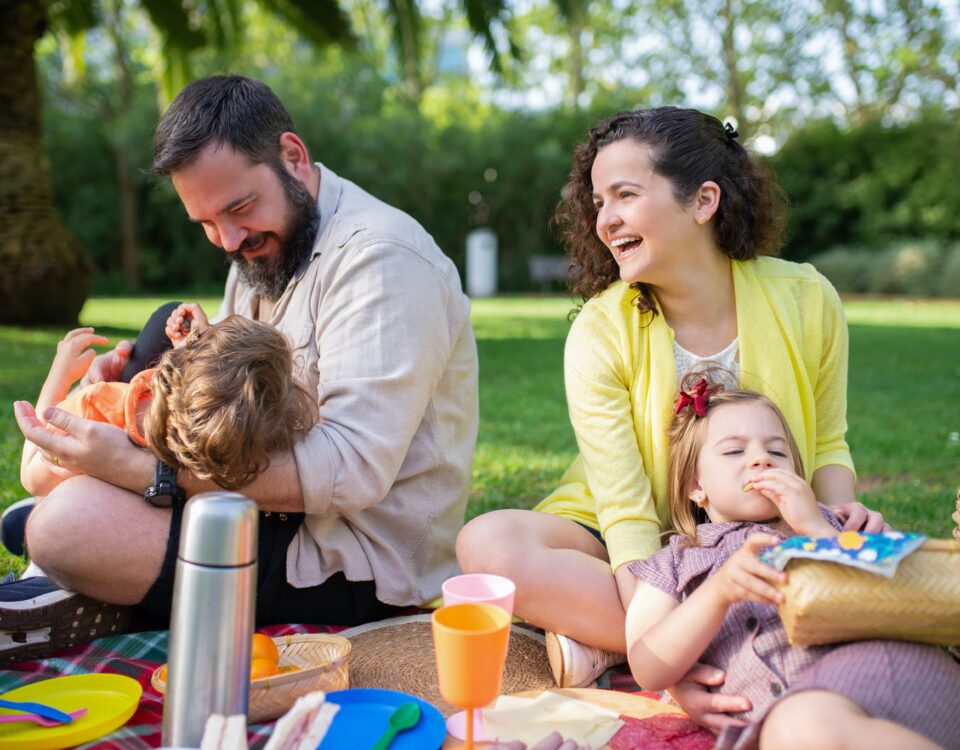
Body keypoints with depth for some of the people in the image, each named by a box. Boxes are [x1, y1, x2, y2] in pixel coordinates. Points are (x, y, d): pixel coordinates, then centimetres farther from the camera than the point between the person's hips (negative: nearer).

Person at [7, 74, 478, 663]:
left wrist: (145, 470, -31)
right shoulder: (263, 249, 13)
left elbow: (352, 469, -29)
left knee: (70, 523, -24)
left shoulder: (380, 259, -20)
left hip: (360, 567, -10)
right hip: (290, 511, 10)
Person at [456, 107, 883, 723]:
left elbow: (827, 445, 7)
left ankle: (601, 641, -21)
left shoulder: (805, 300, -7)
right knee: (488, 542, -29)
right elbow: (626, 514, -20)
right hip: (636, 556, -1)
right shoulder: (600, 332, -15)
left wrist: (842, 512, -16)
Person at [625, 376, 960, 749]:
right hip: (778, 707, -2)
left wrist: (817, 527, 5)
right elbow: (648, 672, 7)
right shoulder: (673, 563, 24)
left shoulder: (821, 524, 29)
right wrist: (719, 590, -6)